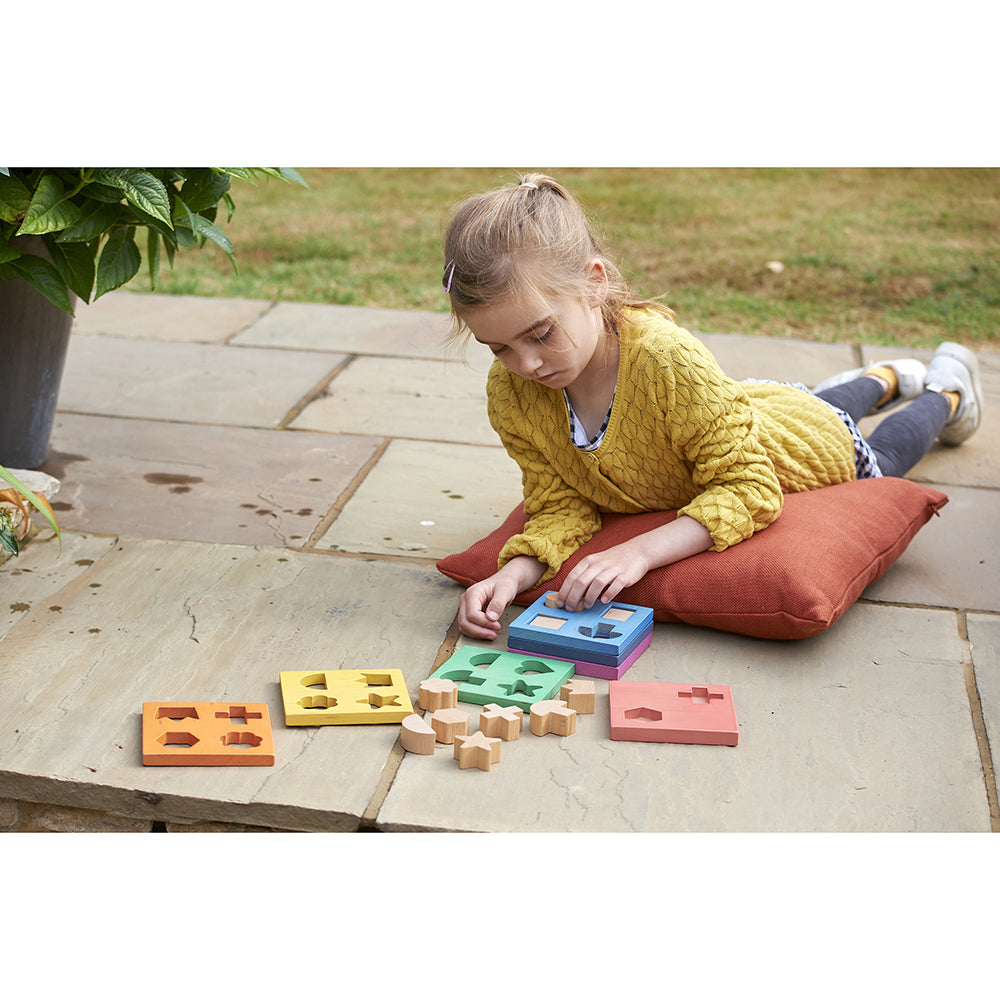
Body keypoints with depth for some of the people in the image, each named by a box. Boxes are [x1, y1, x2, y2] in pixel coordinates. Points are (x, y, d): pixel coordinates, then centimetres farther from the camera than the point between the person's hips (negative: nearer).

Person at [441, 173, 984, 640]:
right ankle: (884, 380, 68)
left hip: (813, 451, -4)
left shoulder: (670, 360, -49)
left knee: (876, 459, 32)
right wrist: (516, 572, -46)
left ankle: (945, 392, 61)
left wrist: (639, 552, -57)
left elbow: (748, 488, -44)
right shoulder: (509, 394, -33)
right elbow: (561, 506, -25)